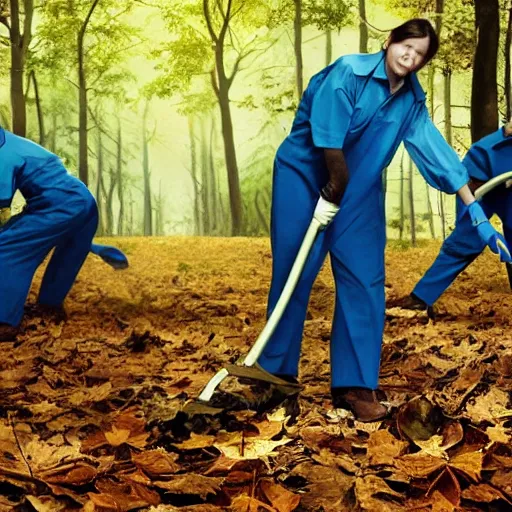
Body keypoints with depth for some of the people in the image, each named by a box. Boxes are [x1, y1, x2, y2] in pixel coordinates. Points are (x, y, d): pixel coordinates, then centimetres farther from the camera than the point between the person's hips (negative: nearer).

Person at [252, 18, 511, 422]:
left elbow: (439, 154, -1)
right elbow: (327, 140, -21)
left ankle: (355, 385, 4)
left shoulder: (412, 102, 0)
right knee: (292, 276, -1)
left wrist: (478, 215, -4)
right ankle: (275, 370, 15)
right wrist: (331, 193, -13)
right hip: (303, 177, -5)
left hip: (359, 191, 5)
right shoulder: (349, 72, -18)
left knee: (364, 281, -3)